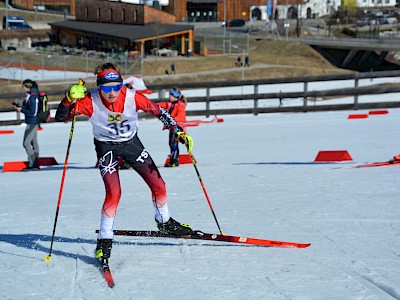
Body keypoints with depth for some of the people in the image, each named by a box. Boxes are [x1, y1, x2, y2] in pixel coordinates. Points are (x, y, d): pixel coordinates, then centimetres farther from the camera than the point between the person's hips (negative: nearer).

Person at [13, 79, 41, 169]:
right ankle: (36, 161, 25)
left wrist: (21, 110, -16)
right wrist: (20, 105, 7)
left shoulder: (32, 97, -22)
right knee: (34, 142, 17)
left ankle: (33, 163, -6)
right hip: (33, 122, 10)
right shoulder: (31, 95, 8)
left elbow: (33, 112, -23)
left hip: (32, 122, -10)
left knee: (26, 143, -8)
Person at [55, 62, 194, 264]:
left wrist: (178, 131, -15)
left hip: (131, 142, 3)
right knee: (114, 193, -20)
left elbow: (157, 111, -11)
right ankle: (105, 240, -3)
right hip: (106, 146, -3)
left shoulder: (131, 97, -24)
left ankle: (164, 222, 33)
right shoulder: (91, 101, -26)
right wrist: (70, 98, -42)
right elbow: (61, 117, -25)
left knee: (158, 184, 5)